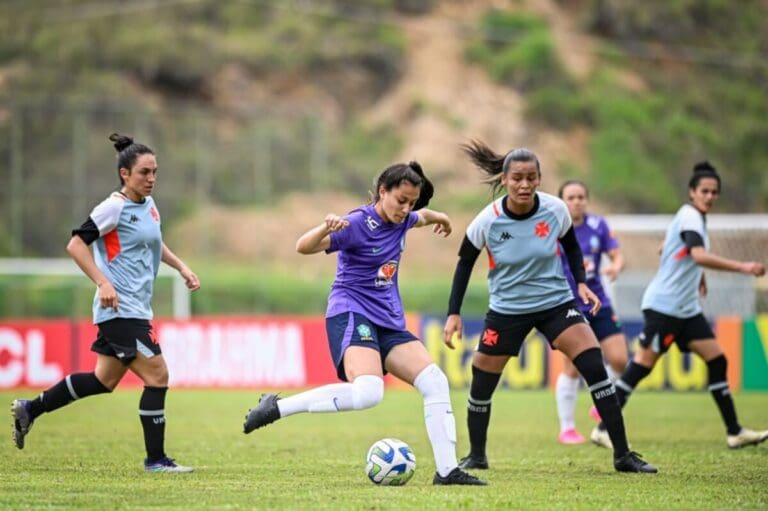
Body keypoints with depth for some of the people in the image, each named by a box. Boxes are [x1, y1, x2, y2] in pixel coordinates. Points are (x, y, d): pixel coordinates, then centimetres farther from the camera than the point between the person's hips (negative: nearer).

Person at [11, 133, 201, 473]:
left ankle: (29, 409, 27)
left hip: (136, 310, 10)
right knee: (157, 375, -11)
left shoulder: (148, 205, 13)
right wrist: (103, 282, -23)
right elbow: (76, 244, -15)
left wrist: (181, 267, 22)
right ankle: (155, 459, -4)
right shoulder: (115, 207, -13)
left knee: (105, 380, 16)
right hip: (120, 309, -10)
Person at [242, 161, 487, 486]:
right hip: (351, 315, -8)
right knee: (368, 392, -32)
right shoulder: (358, 223, -15)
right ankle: (276, 407, -21)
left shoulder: (402, 221, 8)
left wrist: (437, 217, 53)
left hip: (389, 321, 8)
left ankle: (447, 470, 3)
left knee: (435, 383, -3)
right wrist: (326, 229, -45)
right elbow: (304, 247, -25)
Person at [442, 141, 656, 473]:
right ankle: (476, 456, 28)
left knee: (595, 367, -15)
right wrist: (454, 314, -6)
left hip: (556, 302, 0)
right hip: (507, 309, 0)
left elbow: (571, 246, 7)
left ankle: (622, 455, -9)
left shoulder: (555, 210, -13)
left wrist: (581, 283, -6)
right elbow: (464, 263, -2)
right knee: (481, 385, 2)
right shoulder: (488, 221, -16)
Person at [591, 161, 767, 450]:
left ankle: (734, 432, 6)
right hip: (664, 305, -10)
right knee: (643, 364, -9)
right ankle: (604, 428, -4)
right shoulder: (690, 216, -14)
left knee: (717, 360, 4)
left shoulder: (695, 217, 14)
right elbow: (699, 255, -32)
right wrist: (742, 267, -36)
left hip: (687, 308, 10)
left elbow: (670, 250, 29)